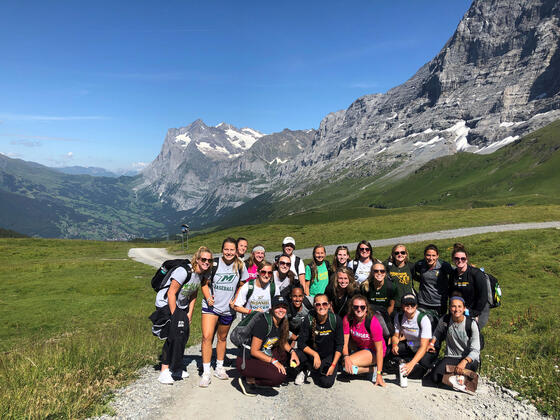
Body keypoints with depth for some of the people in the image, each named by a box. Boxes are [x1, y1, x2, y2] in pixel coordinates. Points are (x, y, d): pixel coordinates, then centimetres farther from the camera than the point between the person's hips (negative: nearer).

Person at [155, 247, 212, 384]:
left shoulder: (202, 274, -1)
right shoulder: (184, 271, -26)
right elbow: (171, 293, -24)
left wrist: (189, 314, 3)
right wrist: (174, 316, -21)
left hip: (181, 305, 8)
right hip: (166, 303, -8)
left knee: (184, 334, 5)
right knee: (174, 336, -16)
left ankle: (176, 368, 20)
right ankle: (164, 371, -7)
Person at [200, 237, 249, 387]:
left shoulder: (240, 266, -3)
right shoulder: (214, 263, -8)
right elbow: (204, 283, 0)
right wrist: (208, 297, -13)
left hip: (228, 309, 2)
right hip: (211, 306, -2)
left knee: (222, 338, 17)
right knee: (207, 337, -14)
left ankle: (219, 368, 35)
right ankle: (206, 373, -3)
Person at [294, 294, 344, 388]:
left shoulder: (336, 320, -15)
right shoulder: (308, 320, -16)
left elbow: (339, 345, -8)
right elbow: (301, 343, -15)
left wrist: (333, 365, -13)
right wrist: (315, 354, -28)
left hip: (329, 356, 0)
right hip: (311, 352, 0)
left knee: (327, 383, -19)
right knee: (296, 355, -29)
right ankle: (304, 370, 7)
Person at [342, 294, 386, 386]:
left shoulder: (373, 322, -29)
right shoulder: (347, 319, -16)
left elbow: (379, 349, -24)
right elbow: (345, 342, -11)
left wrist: (379, 374, -25)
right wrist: (346, 356, -31)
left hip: (373, 351, -6)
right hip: (359, 347, 6)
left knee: (347, 368, -22)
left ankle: (373, 369, -6)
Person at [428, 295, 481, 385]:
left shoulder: (471, 324, -14)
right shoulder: (444, 320, -5)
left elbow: (475, 350, -16)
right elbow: (438, 333, 20)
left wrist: (464, 362, -31)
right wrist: (432, 343, 4)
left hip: (470, 359, -2)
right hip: (451, 357, 3)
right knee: (435, 377, -18)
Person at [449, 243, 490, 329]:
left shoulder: (476, 273, -15)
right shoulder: (453, 275, 2)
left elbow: (483, 297, -14)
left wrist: (475, 314, -12)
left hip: (479, 311, -5)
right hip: (462, 311, 5)